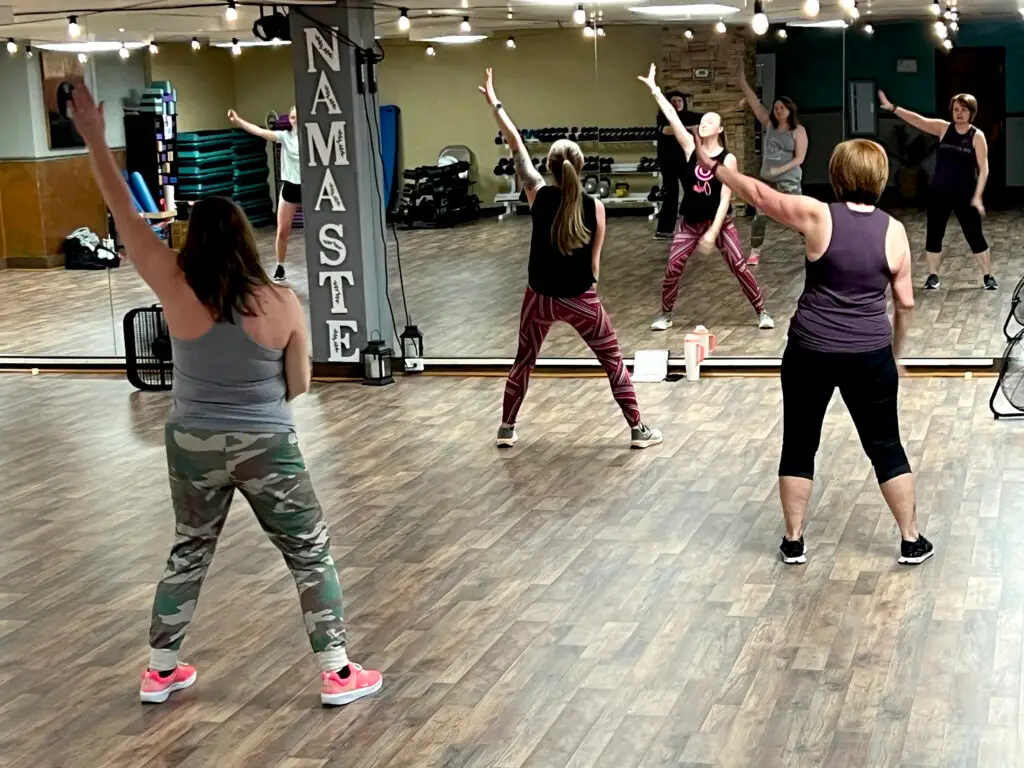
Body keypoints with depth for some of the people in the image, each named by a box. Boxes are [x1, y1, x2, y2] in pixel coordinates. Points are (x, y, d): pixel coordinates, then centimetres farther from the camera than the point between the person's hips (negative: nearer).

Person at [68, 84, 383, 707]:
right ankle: (338, 674, 13)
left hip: (192, 444, 3)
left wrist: (95, 139, -3)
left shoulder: (177, 290, -12)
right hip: (267, 447, -2)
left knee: (189, 552, 20)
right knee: (311, 553, 10)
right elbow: (299, 385, -5)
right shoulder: (281, 303, -14)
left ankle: (160, 672, 29)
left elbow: (126, 216, -7)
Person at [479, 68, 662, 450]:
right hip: (581, 300, -1)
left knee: (524, 360, 21)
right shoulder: (594, 206, -11)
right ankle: (638, 430, 13)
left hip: (541, 297, 1)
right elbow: (595, 262, -4)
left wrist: (494, 103, 3)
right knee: (613, 361, 12)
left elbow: (515, 144, -3)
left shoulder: (538, 195, -11)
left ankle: (507, 429, 25)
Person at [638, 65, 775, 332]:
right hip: (689, 221, 3)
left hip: (719, 221, -2)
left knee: (740, 267, -2)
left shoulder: (728, 159, -10)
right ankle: (665, 314, 14)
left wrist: (713, 233, -21)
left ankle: (762, 312, 11)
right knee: (673, 268, -4)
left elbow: (725, 198, -14)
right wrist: (654, 89, -14)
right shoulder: (691, 148, -2)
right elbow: (672, 117, -8)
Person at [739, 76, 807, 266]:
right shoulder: (770, 124, 7)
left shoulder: (798, 131, -6)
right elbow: (755, 103, 5)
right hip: (767, 180, 5)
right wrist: (742, 81, -1)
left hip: (789, 181, -5)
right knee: (759, 217, 2)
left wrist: (779, 170, -21)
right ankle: (754, 253, 10)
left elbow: (799, 158, -11)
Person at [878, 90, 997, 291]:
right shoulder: (943, 128, 0)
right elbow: (917, 120, -12)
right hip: (939, 192, 3)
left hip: (965, 194, -3)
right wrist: (892, 108, -25)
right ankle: (932, 276, 18)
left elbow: (983, 168, -7)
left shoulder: (977, 136, -6)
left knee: (974, 235, 3)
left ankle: (988, 276, 14)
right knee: (933, 234, 6)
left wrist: (977, 196, -14)